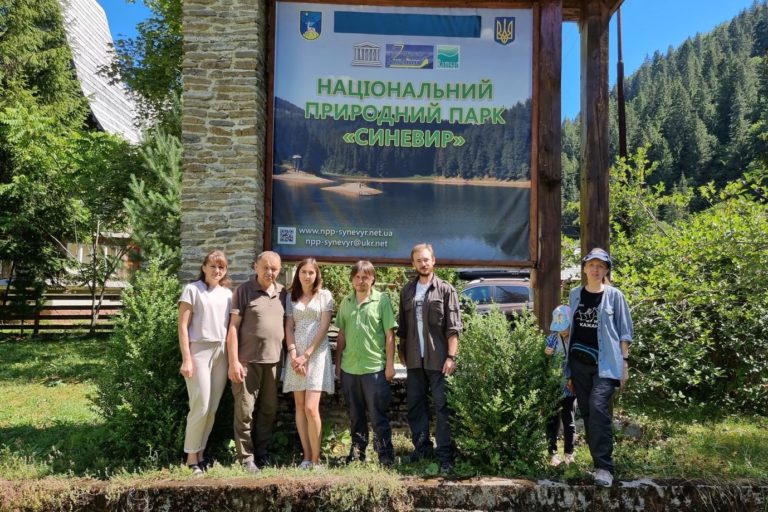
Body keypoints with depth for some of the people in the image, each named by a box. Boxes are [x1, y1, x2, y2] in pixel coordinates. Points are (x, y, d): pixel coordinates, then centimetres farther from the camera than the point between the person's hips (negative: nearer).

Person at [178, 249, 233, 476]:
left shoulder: (227, 294, 13)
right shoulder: (192, 290, -1)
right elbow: (183, 326, -5)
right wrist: (186, 359, -11)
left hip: (222, 353, 5)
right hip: (199, 351, -5)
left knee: (212, 409, 7)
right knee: (200, 408, -5)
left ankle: (200, 454, 18)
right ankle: (191, 458, 8)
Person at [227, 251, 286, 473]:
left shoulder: (282, 292, 8)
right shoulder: (244, 291, -4)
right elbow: (233, 327, -6)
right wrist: (233, 361, -11)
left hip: (273, 361, 4)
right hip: (248, 361, -4)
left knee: (269, 409, 12)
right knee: (245, 410, 1)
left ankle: (262, 453, 25)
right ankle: (246, 457, 11)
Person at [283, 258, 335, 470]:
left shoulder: (324, 295, 2)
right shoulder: (291, 297, 12)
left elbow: (324, 327, -4)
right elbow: (289, 328, 7)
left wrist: (306, 355, -10)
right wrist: (293, 355, -7)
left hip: (316, 354, -4)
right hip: (296, 356, 4)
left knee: (311, 408, -12)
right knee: (299, 407, 4)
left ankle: (316, 459, -2)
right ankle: (306, 456, 11)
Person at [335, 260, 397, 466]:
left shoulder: (382, 300, -4)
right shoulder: (346, 302, 8)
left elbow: (390, 335, -4)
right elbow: (341, 335, 13)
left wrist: (390, 364, -8)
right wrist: (338, 362, 10)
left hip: (374, 367, -4)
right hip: (349, 368, 4)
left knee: (378, 416, 2)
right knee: (355, 415, 14)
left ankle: (386, 456, 11)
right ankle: (357, 452, 26)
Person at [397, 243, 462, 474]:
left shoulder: (446, 290, -2)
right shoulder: (407, 290, 11)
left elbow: (453, 327, -6)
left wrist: (451, 356, -12)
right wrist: (401, 350, 13)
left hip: (438, 359, -4)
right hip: (415, 359, 5)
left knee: (443, 407, -1)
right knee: (415, 406, 11)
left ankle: (446, 456, 5)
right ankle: (421, 449, 25)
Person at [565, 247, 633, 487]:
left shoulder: (614, 296, 2)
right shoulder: (575, 295, 11)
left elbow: (624, 331, 4)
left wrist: (624, 361, -3)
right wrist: (568, 364, 14)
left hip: (606, 363, -4)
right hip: (579, 362, 4)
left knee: (598, 407, -20)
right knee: (587, 412, 7)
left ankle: (604, 468, -19)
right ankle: (598, 462, 18)